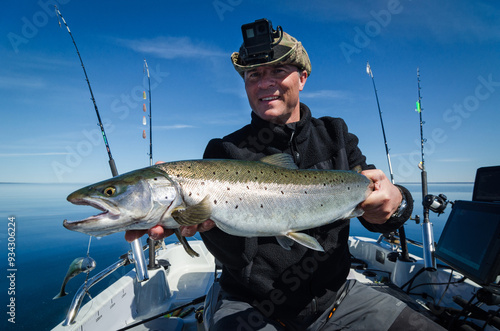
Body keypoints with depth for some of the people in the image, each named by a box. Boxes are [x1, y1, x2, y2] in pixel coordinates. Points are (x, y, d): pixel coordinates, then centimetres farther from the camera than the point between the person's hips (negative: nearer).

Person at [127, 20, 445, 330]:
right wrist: (209, 223, -38)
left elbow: (374, 205, -5)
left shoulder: (335, 135, 1)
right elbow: (236, 259, -17)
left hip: (334, 295, 4)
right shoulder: (225, 152, -10)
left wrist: (396, 203, -28)